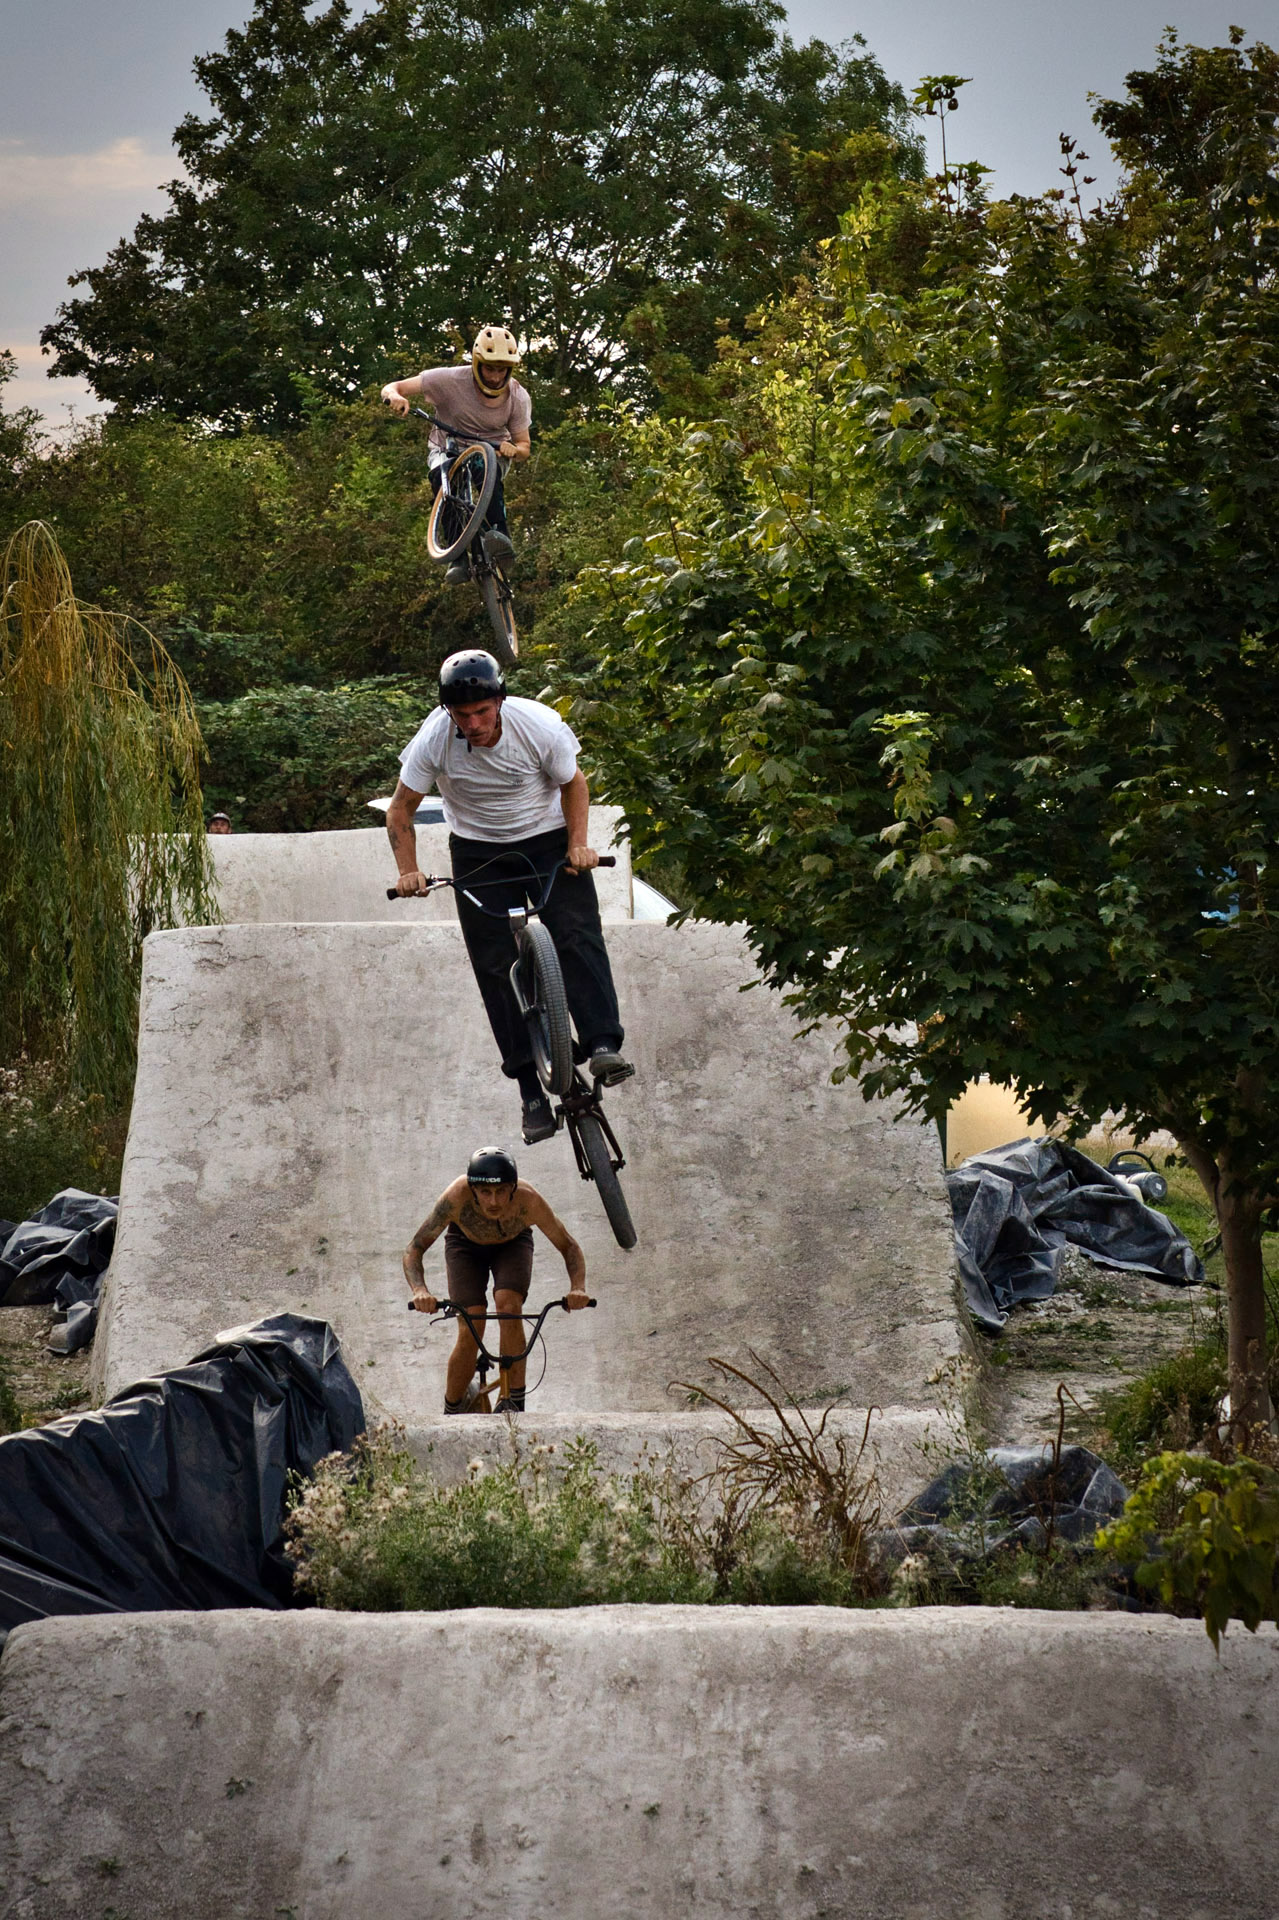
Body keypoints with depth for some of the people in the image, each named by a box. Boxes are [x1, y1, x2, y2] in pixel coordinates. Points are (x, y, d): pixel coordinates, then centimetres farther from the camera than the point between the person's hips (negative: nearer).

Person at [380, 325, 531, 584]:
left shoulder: (518, 397, -17)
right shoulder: (451, 380, -25)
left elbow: (524, 447, -9)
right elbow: (391, 388, -23)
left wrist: (513, 450, -35)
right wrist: (395, 397, -49)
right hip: (447, 448, -1)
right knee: (441, 476, -36)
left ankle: (499, 533, -45)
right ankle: (458, 557, -36)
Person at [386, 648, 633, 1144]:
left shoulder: (540, 726, -23)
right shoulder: (434, 740, -21)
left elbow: (573, 783, -3)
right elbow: (401, 810, -8)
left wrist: (578, 843, -16)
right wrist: (408, 871, -20)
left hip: (548, 840, -1)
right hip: (479, 852, 1)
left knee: (577, 934, -22)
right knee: (494, 964, -6)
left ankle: (603, 1044, -29)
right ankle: (531, 1089, -6)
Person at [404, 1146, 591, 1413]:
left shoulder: (528, 1200, -37)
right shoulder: (457, 1196, -39)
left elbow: (569, 1246, -22)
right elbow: (414, 1248, -34)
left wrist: (578, 1288, -41)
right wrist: (419, 1291, -53)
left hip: (513, 1244, 0)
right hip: (466, 1244, 0)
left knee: (509, 1305, -28)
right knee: (470, 1331, -18)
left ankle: (514, 1403, -18)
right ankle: (451, 1417, 1)